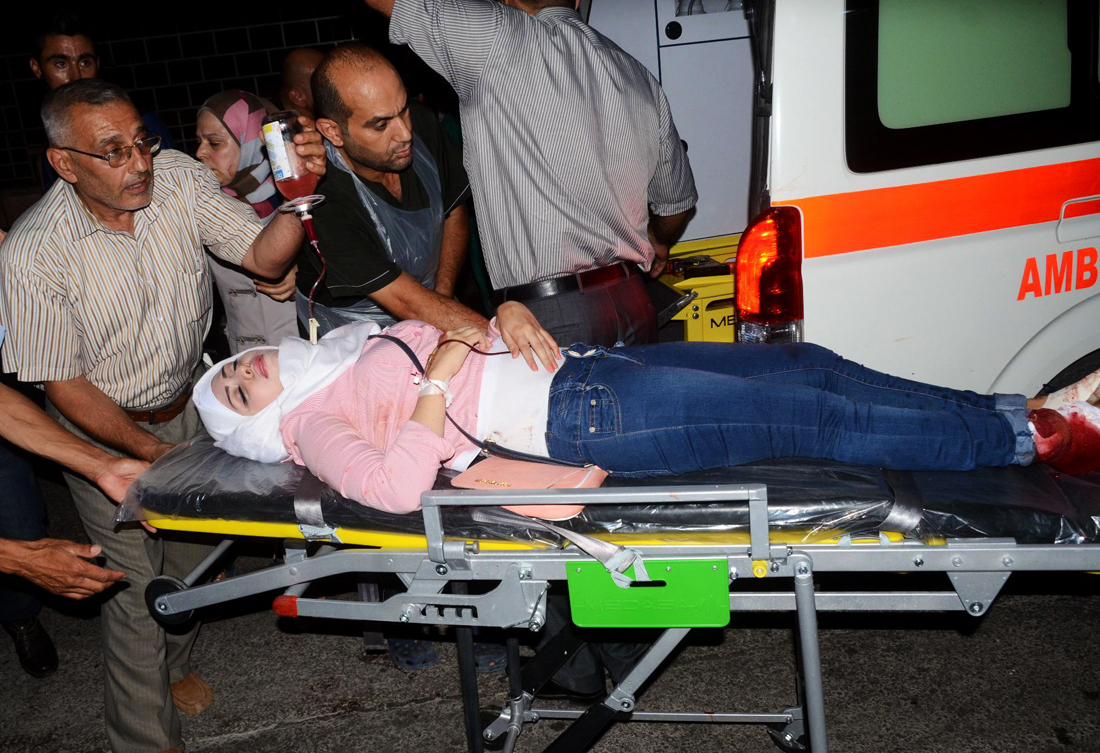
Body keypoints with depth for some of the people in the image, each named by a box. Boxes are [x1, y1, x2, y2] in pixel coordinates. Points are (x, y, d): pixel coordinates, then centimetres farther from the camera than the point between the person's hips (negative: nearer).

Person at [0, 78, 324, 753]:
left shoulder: (176, 176, -18)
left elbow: (264, 256, -17)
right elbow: (64, 386, -18)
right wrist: (155, 452, -22)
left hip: (189, 402, 4)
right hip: (104, 431, -4)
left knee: (193, 554, 20)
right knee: (136, 587, 3)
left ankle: (171, 665, 50)